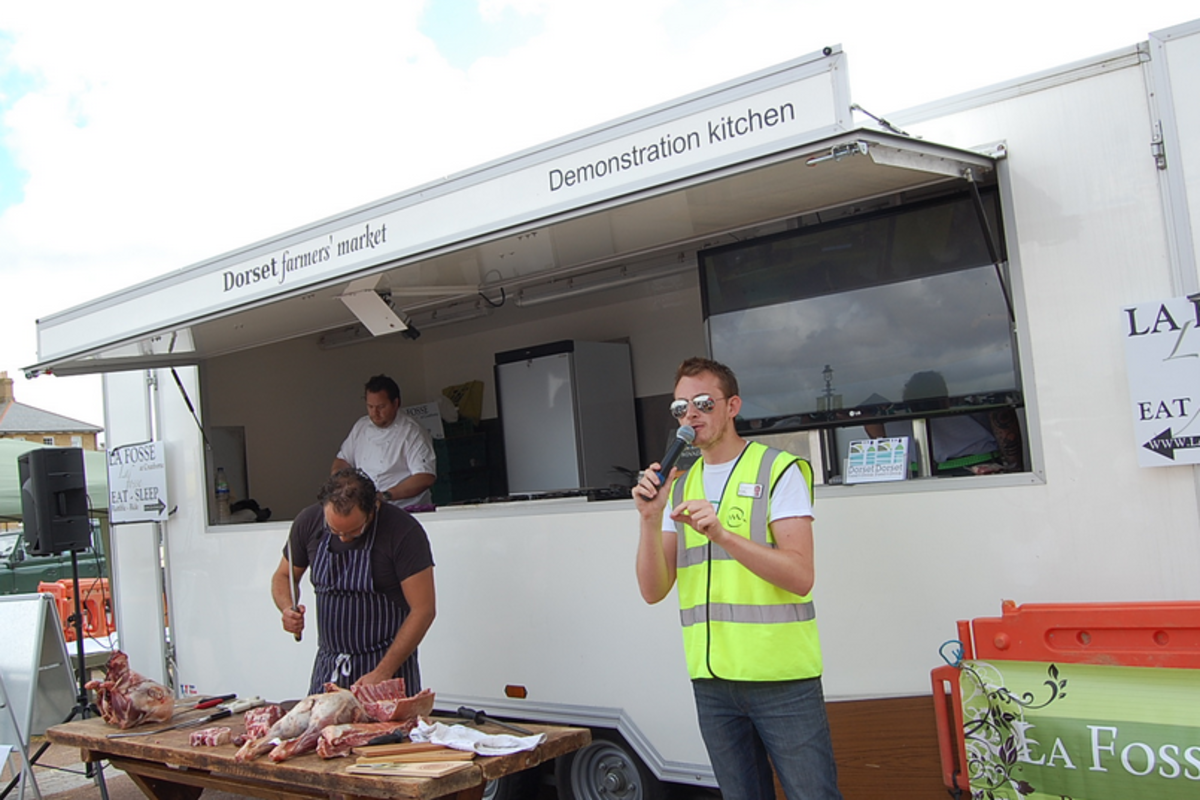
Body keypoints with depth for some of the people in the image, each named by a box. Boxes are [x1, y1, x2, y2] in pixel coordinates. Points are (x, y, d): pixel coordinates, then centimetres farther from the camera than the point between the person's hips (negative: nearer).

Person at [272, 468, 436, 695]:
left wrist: (383, 672, -20)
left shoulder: (404, 530, -18)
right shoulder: (309, 521, -5)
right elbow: (283, 576, 13)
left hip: (389, 660, -4)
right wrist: (287, 608, -10)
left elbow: (423, 610, -16)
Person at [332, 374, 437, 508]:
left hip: (405, 510, -6)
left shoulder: (412, 433, -6)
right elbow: (343, 459, 27)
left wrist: (386, 496, -23)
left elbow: (426, 477, -16)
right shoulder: (361, 426, 16)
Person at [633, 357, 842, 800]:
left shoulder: (779, 470, -3)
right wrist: (650, 519, -12)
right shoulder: (679, 486, 11)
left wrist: (722, 534, -25)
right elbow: (653, 590, 4)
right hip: (711, 681, 5)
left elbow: (800, 576, -14)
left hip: (783, 678, -4)